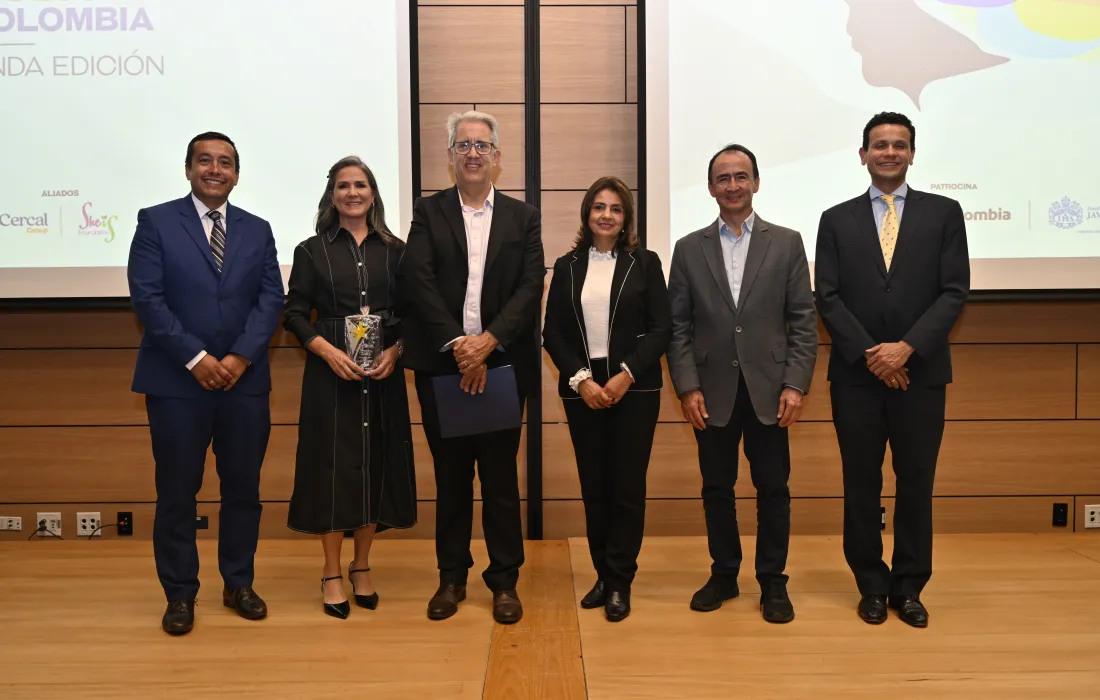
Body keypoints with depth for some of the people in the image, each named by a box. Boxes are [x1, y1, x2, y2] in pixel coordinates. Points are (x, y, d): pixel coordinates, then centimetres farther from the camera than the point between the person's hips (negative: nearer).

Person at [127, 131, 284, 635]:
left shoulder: (257, 230, 11)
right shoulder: (156, 222, 2)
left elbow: (271, 298, 3)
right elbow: (146, 297, -7)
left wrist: (240, 357, -10)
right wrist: (196, 358, -14)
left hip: (244, 381, 3)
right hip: (177, 382, -3)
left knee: (243, 488, 9)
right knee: (177, 492, 5)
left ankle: (239, 584, 24)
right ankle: (180, 594, 19)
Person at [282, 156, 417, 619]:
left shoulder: (394, 250, 8)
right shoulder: (312, 250, 4)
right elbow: (294, 313, 1)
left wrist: (394, 352, -10)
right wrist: (328, 351, -15)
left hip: (383, 373, 2)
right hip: (331, 373, -2)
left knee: (376, 465, 7)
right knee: (334, 465, 1)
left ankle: (362, 567, 23)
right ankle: (332, 574, 14)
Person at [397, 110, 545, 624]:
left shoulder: (523, 217, 8)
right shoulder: (428, 212, 6)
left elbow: (531, 287, -3)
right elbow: (417, 282, -7)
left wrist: (489, 341, -17)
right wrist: (457, 343, -18)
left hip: (503, 364, 0)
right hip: (442, 365, 0)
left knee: (500, 476, 5)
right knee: (450, 475, 9)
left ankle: (505, 580, 17)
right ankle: (452, 577, 22)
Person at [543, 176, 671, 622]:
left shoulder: (645, 263, 3)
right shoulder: (567, 267, 8)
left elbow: (662, 329, -2)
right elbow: (552, 333, 4)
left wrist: (627, 374, -12)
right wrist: (581, 379, -9)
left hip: (634, 388, -2)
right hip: (582, 389, 2)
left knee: (628, 485, 0)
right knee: (593, 486, 6)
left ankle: (620, 582, 10)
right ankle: (604, 575, 19)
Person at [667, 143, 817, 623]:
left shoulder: (786, 243, 5)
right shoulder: (689, 248, 7)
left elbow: (803, 320, 1)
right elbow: (678, 326, 3)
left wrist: (795, 384, -8)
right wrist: (687, 387, -5)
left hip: (768, 389, -1)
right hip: (713, 391, 1)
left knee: (772, 488, 6)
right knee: (716, 488, 10)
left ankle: (773, 582, 20)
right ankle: (724, 574, 25)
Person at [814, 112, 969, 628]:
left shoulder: (943, 213, 6)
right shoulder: (837, 219, 7)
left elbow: (954, 292, -2)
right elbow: (827, 297, 0)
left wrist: (907, 347, -13)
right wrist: (870, 353, -11)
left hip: (920, 372, 0)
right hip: (856, 374, 1)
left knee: (916, 482, 5)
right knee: (861, 483, 6)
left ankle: (908, 587, 19)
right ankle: (871, 585, 19)